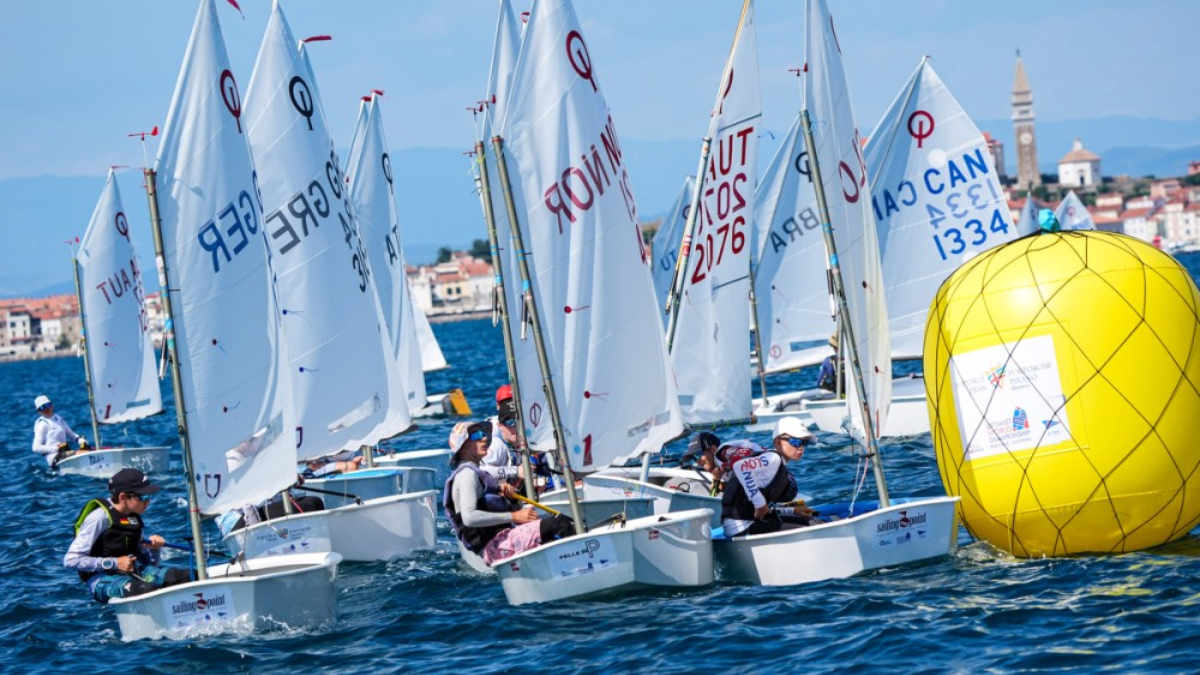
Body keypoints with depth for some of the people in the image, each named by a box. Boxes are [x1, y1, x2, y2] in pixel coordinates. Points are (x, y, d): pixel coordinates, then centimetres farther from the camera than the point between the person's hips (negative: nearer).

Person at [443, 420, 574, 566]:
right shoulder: (466, 474, -6)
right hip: (494, 547, -10)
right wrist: (514, 516, -18)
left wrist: (509, 495, 5)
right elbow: (469, 517, -20)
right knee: (559, 522, -21)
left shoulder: (477, 473, 26)